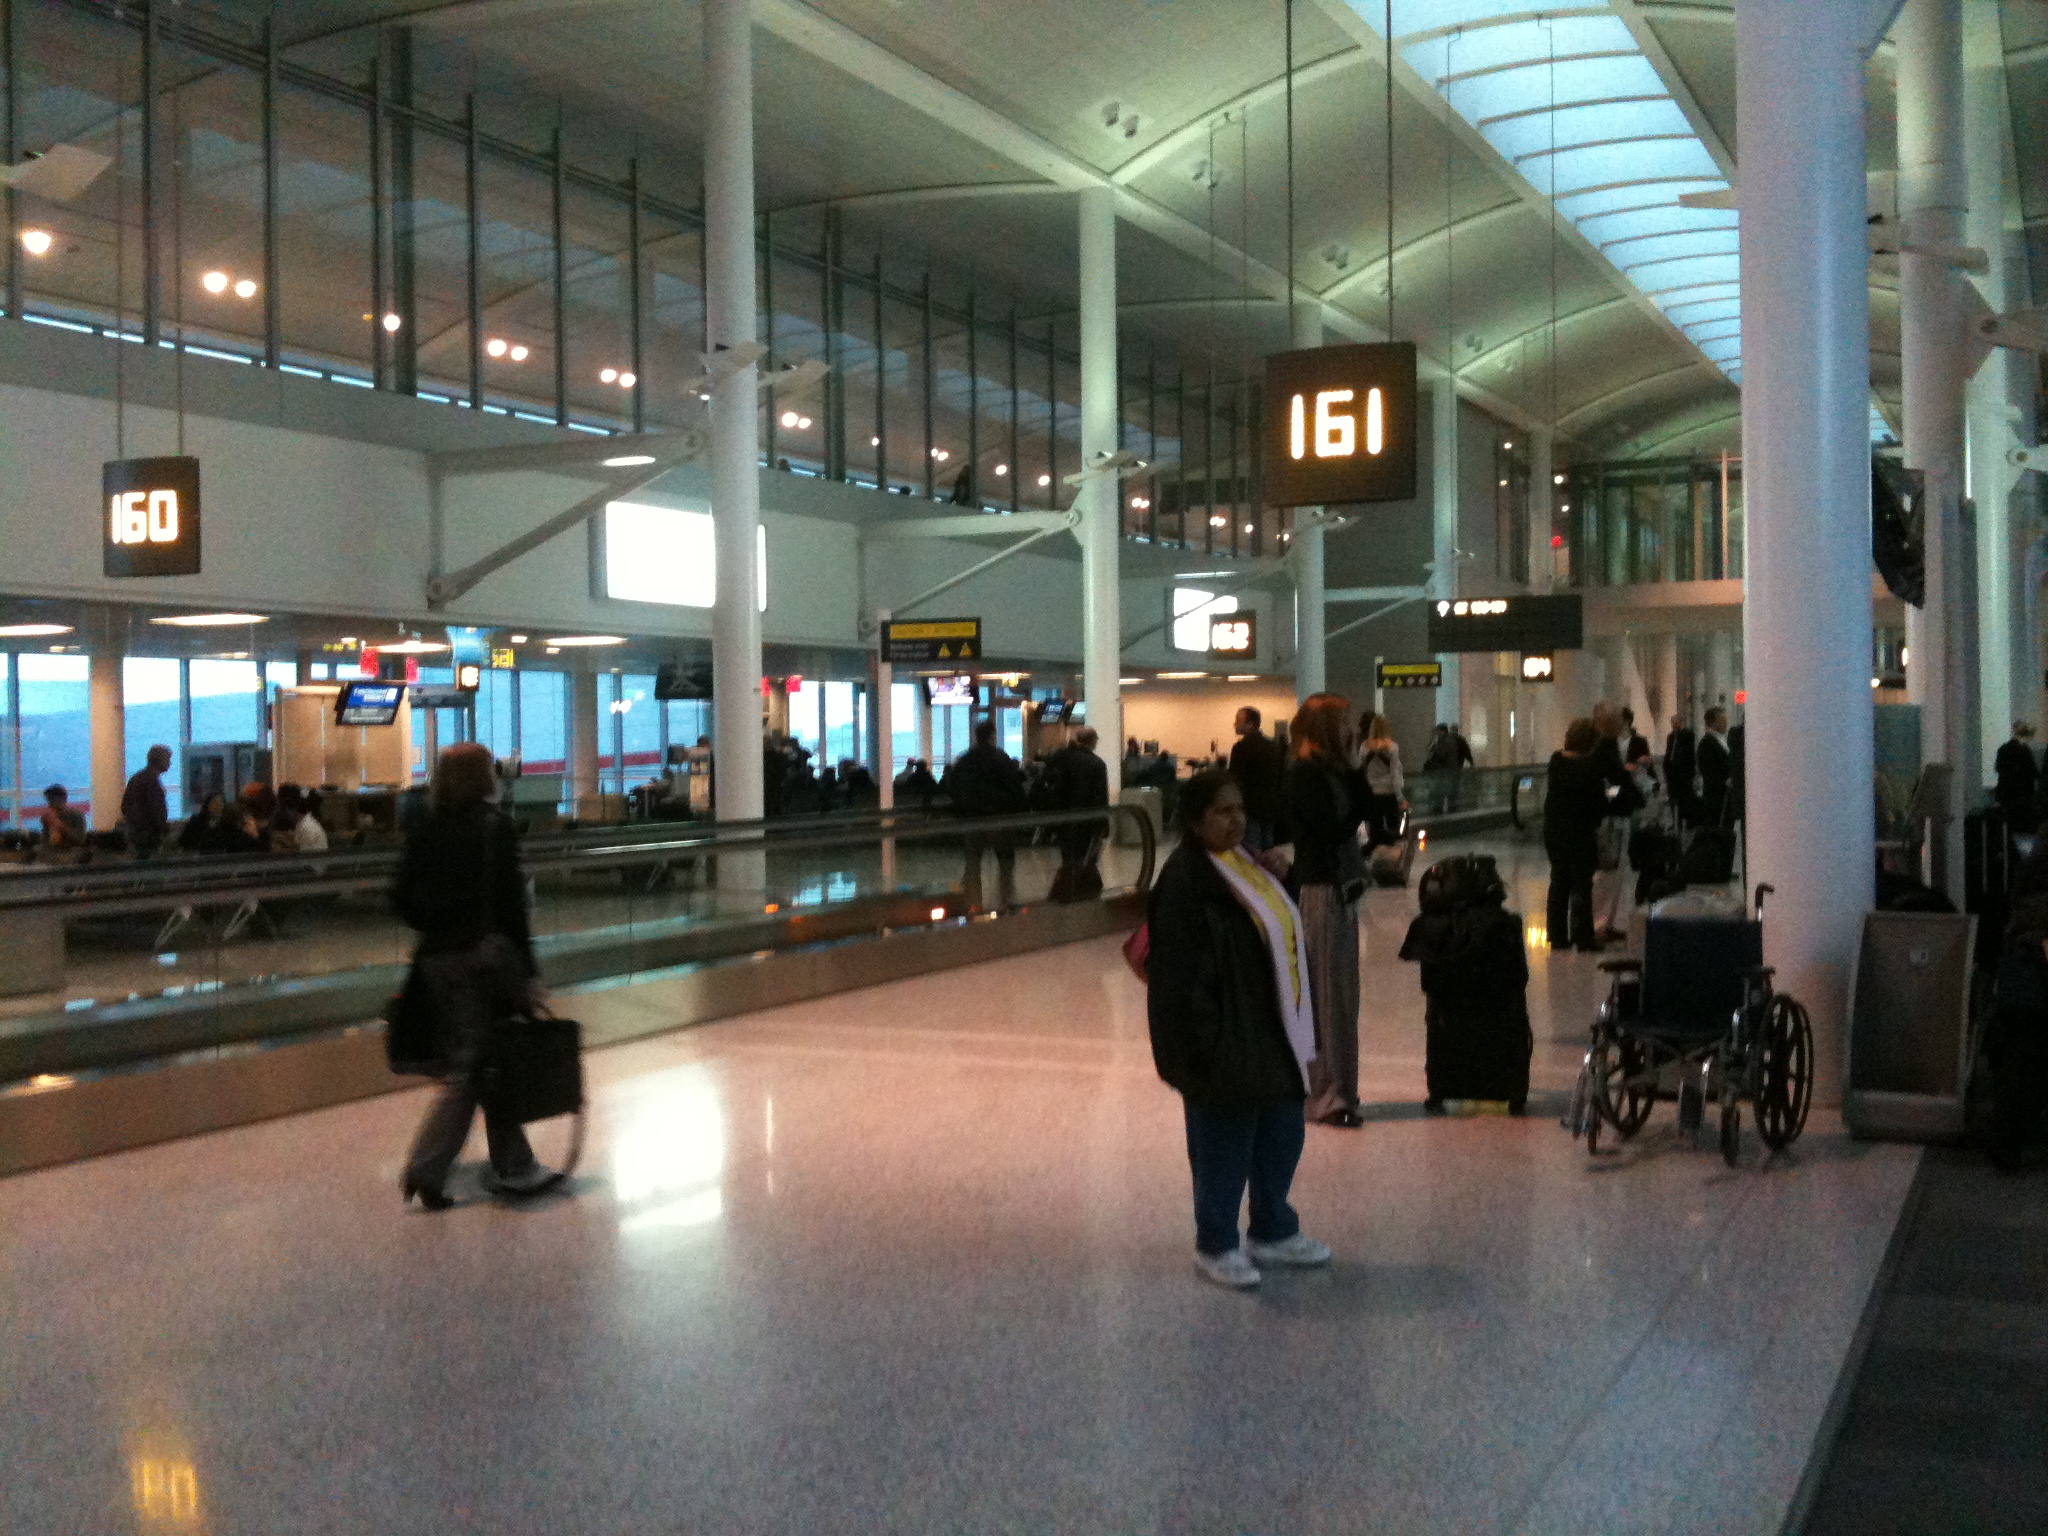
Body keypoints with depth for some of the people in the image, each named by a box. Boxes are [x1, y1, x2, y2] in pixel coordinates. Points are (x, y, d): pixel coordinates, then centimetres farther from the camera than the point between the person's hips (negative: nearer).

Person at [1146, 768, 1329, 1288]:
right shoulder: (1185, 882, -19)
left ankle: (1274, 1231, 36)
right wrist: (1208, 1047, -22)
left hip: (1271, 1030, 9)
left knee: (1282, 1134, 19)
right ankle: (1215, 1245, 22)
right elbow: (1183, 972, -21)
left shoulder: (1246, 864, 9)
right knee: (1225, 1143, 5)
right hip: (1225, 1038, -9)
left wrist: (1300, 1027, 16)